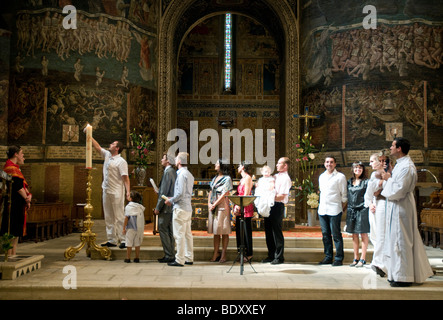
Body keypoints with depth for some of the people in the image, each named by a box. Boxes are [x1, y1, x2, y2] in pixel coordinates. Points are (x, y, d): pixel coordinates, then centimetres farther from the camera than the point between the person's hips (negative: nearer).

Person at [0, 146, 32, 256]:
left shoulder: (14, 168, 19)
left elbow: (23, 186, 15)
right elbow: (18, 186, -19)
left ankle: (13, 254, 17)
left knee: (16, 232, 12)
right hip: (15, 205, -10)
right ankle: (10, 254, -5)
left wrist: (28, 195, -3)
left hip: (18, 205, 10)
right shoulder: (12, 168, -13)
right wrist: (27, 199, -8)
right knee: (12, 231, -7)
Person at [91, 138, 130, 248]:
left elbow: (126, 178, -15)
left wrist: (128, 192, -24)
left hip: (116, 193, -8)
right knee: (108, 217, 10)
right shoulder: (107, 155, 11)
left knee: (119, 217, -5)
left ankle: (123, 240, -1)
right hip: (106, 191, 8)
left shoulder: (121, 161, -11)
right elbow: (97, 147, 22)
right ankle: (112, 240, 17)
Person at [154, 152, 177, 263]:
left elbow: (164, 192, -18)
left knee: (163, 230, -5)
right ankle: (171, 255, 16)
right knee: (169, 231, 12)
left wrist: (158, 208, -15)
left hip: (166, 207, -10)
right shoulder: (173, 172, 15)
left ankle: (169, 255, -2)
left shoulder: (168, 172, -15)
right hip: (171, 207, 10)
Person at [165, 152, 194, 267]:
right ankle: (189, 258, 17)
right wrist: (173, 199, 18)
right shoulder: (189, 174, 15)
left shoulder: (182, 174, -14)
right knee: (187, 234, 12)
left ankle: (179, 260, -3)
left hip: (180, 208, -10)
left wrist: (170, 201, -7)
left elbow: (180, 193, -21)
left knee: (179, 235, -6)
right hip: (188, 207, 10)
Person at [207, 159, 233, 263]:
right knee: (215, 232, 7)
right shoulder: (214, 178, 18)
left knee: (224, 232, -3)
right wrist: (209, 203, 2)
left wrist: (214, 204, -12)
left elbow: (224, 194, -11)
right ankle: (216, 254, 10)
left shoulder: (227, 179, -4)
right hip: (213, 207, 7)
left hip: (222, 206, -7)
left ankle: (223, 255, 0)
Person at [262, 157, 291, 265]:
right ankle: (271, 255, 21)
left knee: (277, 232, -2)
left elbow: (282, 196, -16)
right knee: (268, 231, 11)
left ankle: (279, 257, 7)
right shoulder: (275, 176, 17)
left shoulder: (286, 179, -8)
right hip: (269, 205, 8)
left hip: (278, 206, -8)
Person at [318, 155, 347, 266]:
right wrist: (322, 204, 14)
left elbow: (344, 195, 0)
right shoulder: (321, 176, 16)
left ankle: (339, 258, 3)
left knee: (336, 235, -4)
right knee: (325, 234, 9)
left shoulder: (340, 177, -1)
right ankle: (328, 257, 18)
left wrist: (342, 208, -3)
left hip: (334, 210, -6)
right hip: (322, 210, 6)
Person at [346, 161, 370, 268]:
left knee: (363, 234, -2)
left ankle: (362, 259, 4)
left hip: (362, 210, -4)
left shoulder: (366, 182, 0)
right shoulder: (349, 182, 13)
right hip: (351, 210, 5)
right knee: (354, 235, 8)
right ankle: (355, 258, 15)